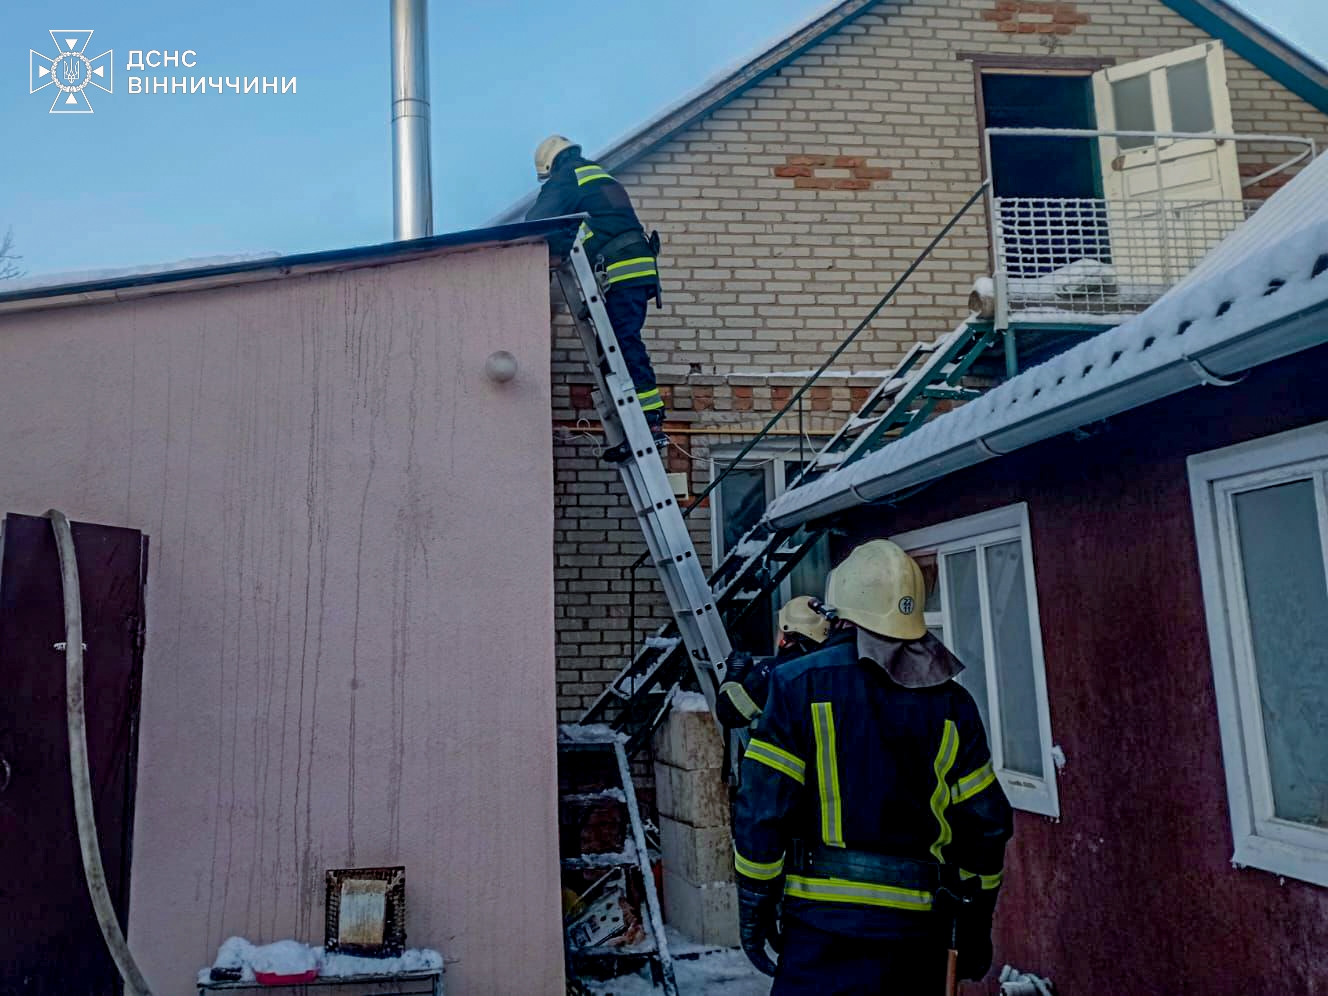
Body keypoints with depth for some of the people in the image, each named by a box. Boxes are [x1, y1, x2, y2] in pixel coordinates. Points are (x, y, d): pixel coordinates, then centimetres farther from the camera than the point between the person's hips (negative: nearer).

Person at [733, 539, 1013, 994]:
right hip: (922, 923, 4)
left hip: (827, 918, -4)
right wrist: (976, 922, 18)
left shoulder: (802, 683, -7)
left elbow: (763, 804, -9)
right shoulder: (953, 703, 4)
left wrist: (754, 905, 1)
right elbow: (985, 823, 7)